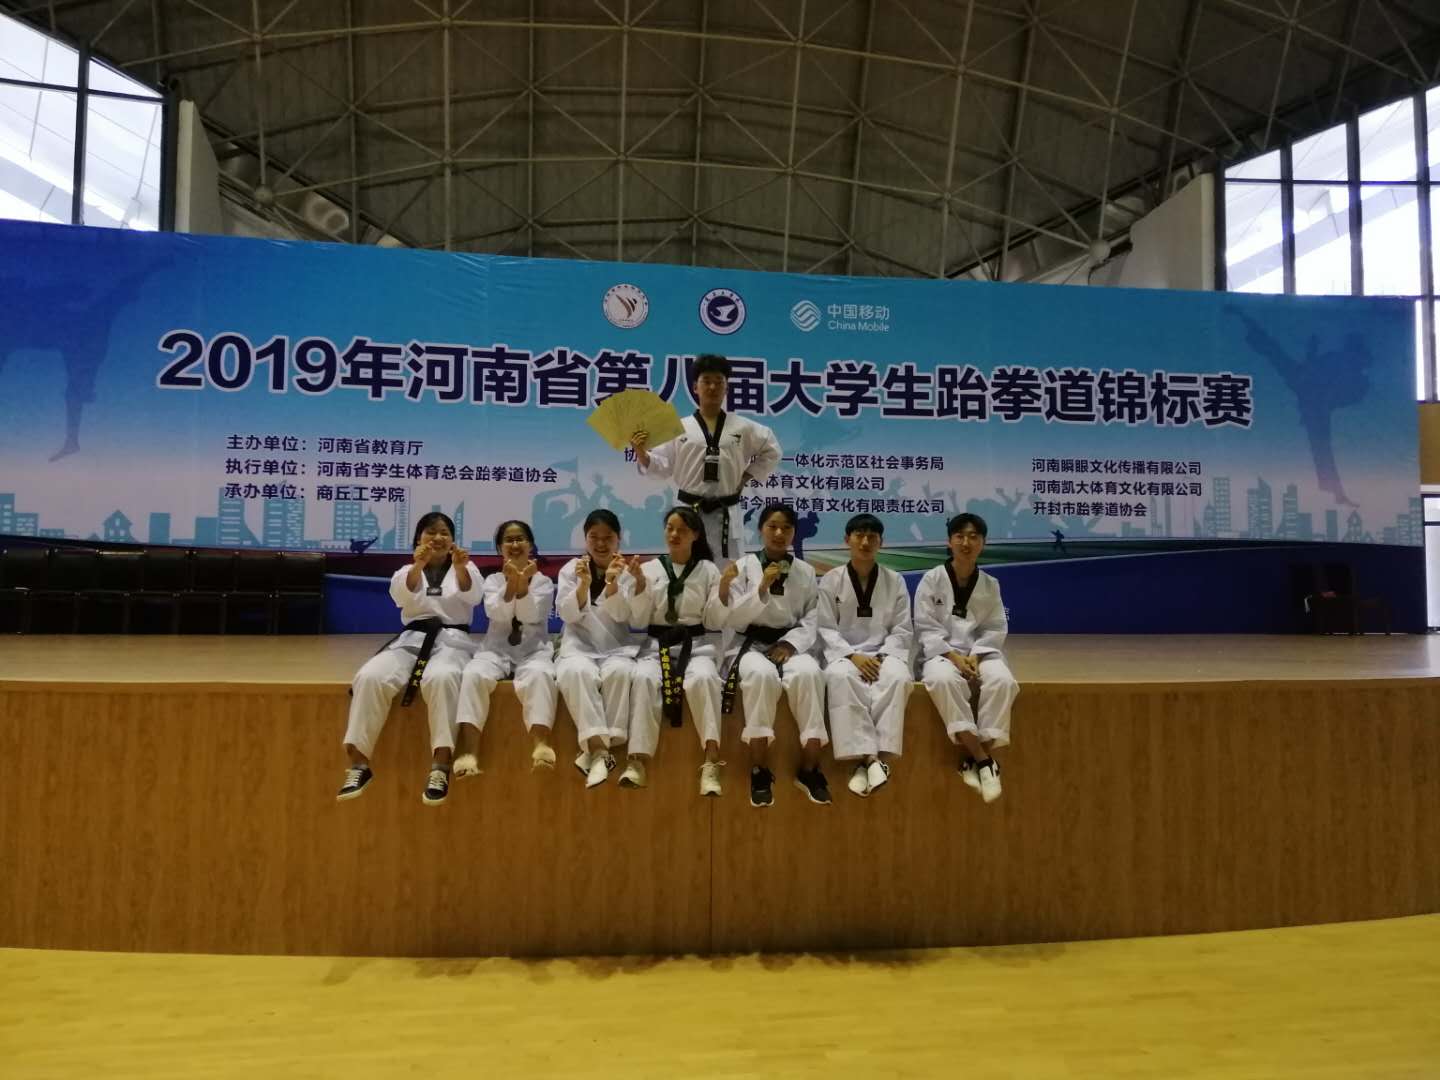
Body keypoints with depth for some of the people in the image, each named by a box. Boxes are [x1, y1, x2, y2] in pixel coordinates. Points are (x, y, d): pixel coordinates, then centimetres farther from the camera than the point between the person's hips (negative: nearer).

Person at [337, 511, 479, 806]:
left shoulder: (464, 569, 13)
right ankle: (359, 764, -20)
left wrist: (460, 568, -34)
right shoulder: (407, 571, 17)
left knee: (441, 678, -38)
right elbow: (403, 596, -9)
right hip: (411, 639, 2)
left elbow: (473, 594, -11)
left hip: (451, 640, -2)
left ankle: (441, 767, -36)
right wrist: (418, 566, -30)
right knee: (370, 677, -28)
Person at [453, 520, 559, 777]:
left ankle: (541, 744, -47)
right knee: (474, 674, -32)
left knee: (539, 674, -37)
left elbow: (529, 616, -8)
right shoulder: (493, 580, 13)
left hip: (533, 650, -1)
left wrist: (523, 584, -23)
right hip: (497, 649, 1)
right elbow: (497, 613, -7)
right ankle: (468, 751, -39)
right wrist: (511, 582, -23)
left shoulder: (543, 582, 9)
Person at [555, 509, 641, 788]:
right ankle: (599, 748, -36)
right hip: (580, 646, 0)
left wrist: (612, 582, -25)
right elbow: (568, 614, -5)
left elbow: (623, 615, -8)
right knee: (577, 672, -35)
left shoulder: (628, 571, 5)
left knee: (619, 672, -35)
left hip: (618, 647, 0)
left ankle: (595, 749, -28)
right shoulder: (570, 569, 8)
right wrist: (584, 583, -22)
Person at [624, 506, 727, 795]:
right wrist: (640, 584, -10)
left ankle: (711, 763, -36)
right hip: (657, 644, 1)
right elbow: (638, 622, 3)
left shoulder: (709, 569, 6)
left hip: (697, 644, -1)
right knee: (644, 679, -33)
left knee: (703, 679, -34)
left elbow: (713, 622, 3)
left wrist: (723, 592, -12)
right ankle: (636, 761, -33)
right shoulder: (650, 568, 7)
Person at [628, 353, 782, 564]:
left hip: (725, 513, 1)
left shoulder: (742, 427, 4)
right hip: (689, 511, 0)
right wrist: (641, 453, -17)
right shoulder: (680, 427, 2)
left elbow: (771, 450, 14)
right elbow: (663, 465, 1)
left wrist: (747, 477, 6)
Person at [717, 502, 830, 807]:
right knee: (761, 675, -37)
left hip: (792, 643, 2)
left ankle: (809, 768, -22)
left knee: (808, 674, -33)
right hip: (752, 644, -1)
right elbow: (736, 620, -3)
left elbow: (811, 620, 5)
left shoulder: (806, 571, 9)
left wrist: (790, 644, -13)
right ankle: (760, 770, -27)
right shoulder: (744, 566, 3)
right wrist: (762, 588, -17)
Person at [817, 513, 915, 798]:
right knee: (840, 678, -37)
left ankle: (882, 758, -35)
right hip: (844, 653, -1)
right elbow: (825, 629, 0)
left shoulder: (895, 581, 7)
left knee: (897, 678, -34)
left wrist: (881, 656, -13)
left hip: (885, 653, 1)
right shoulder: (831, 581, 4)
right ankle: (868, 757, -37)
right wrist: (853, 656, -15)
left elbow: (902, 630, 5)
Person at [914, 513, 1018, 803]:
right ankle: (982, 760, -28)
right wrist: (953, 656, -16)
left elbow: (995, 629, 5)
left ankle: (972, 759, -21)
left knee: (1003, 681, -31)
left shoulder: (990, 585, 7)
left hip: (980, 652, 2)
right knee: (944, 680, -37)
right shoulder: (931, 580, -1)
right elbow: (926, 627, -4)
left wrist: (975, 656, -12)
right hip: (941, 652, -2)